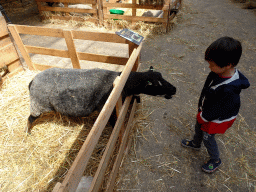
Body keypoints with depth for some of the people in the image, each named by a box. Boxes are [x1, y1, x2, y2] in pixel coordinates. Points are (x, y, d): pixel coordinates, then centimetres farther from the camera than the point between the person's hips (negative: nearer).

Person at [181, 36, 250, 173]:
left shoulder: (229, 89, -40)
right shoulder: (219, 72, -16)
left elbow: (218, 109, -28)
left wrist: (204, 117, -13)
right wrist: (201, 109, 6)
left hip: (216, 118, -8)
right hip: (205, 111, 8)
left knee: (207, 137, 13)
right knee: (198, 128, 27)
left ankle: (215, 160, 42)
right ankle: (196, 144, 58)